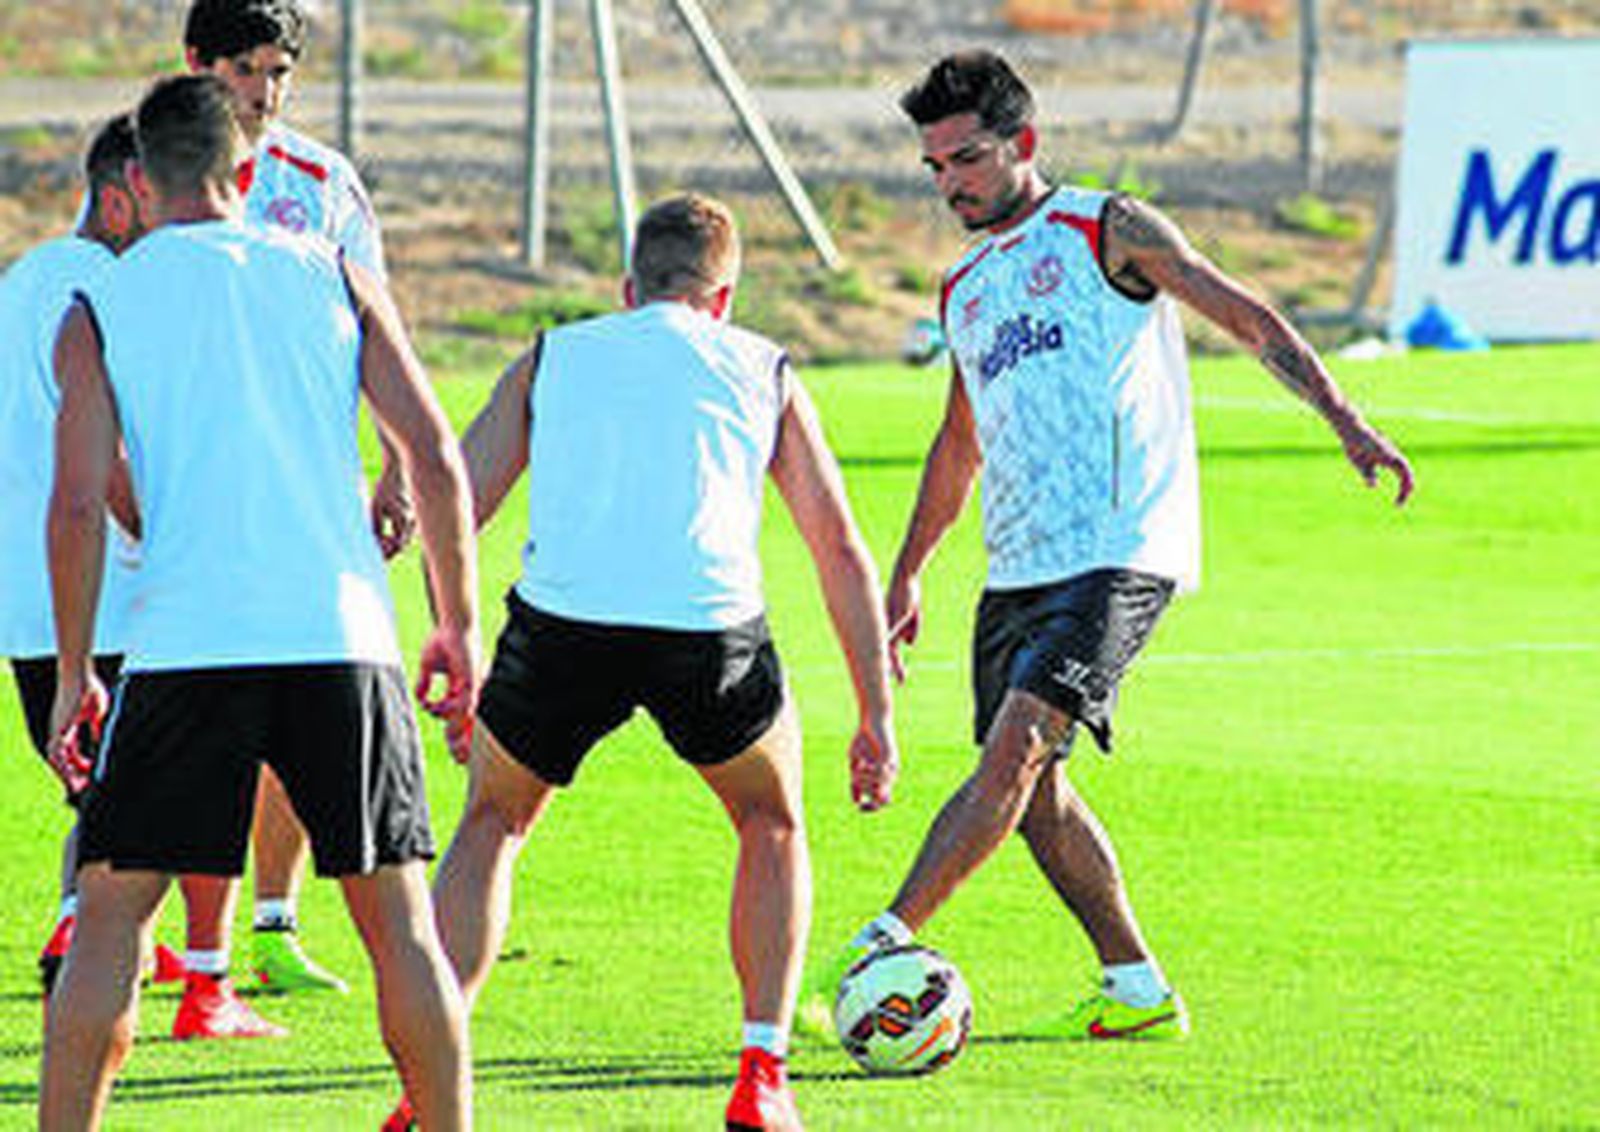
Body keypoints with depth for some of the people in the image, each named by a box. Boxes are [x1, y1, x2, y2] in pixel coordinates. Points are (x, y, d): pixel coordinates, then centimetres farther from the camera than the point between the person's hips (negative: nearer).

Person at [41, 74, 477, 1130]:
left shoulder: (99, 310, 6)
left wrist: (74, 673, 5)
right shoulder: (333, 278, 11)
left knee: (110, 916, 5)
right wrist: (460, 625, 12)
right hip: (342, 638, 1)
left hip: (187, 645, -1)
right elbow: (437, 458, 5)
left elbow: (81, 503, -2)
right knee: (400, 919, 9)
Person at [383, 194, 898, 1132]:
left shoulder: (550, 359, 25)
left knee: (493, 825, 24)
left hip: (561, 622, 1)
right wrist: (876, 714, 23)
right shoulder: (762, 369, 24)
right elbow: (840, 548, 21)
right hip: (710, 624, 0)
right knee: (775, 824, 26)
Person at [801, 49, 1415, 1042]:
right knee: (1030, 790, 2)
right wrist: (907, 575, 31)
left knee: (1016, 751, -19)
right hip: (1019, 567, 8)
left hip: (1120, 549, -8)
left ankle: (884, 944, -28)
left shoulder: (1106, 231, 0)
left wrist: (1346, 421, -11)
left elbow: (1249, 319, -1)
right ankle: (1138, 990, 11)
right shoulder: (966, 290, 20)